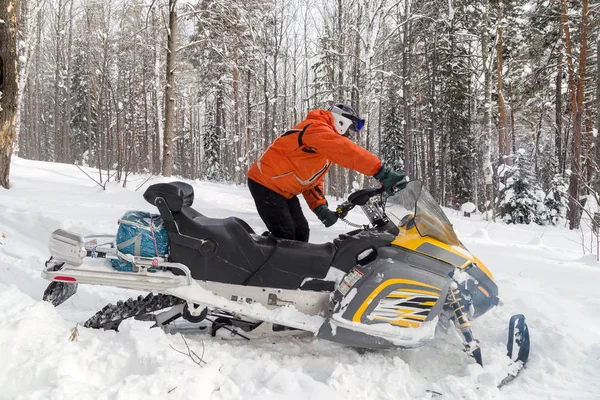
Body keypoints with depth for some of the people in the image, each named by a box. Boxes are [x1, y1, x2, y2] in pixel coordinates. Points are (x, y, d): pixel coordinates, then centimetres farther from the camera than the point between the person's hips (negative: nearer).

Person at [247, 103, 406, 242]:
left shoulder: (327, 151, 14)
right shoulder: (317, 128, -19)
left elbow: (313, 180, 13)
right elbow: (346, 151, -34)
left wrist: (320, 207, -6)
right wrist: (382, 172, -41)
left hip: (285, 191, 10)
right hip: (266, 183, -10)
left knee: (301, 232, 8)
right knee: (285, 237, -14)